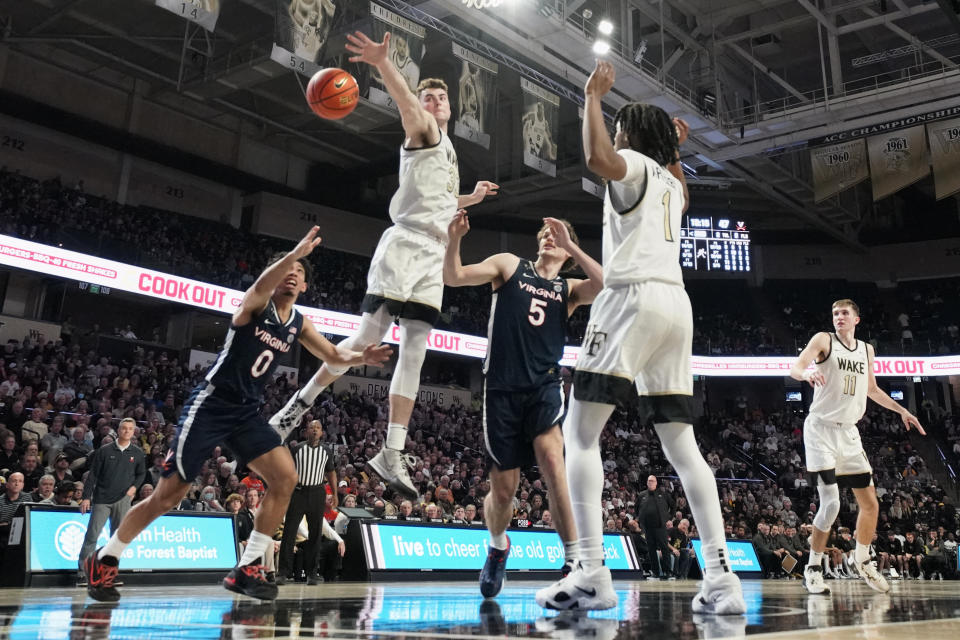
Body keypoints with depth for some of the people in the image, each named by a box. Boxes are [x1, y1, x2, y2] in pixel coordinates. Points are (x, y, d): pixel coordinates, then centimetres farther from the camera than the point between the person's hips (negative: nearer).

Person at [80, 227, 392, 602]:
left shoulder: (299, 324, 9)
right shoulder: (256, 304, -10)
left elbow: (333, 355, 13)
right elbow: (261, 286, -34)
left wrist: (360, 357, -9)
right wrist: (295, 253, -50)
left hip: (247, 411, 6)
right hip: (211, 403, -6)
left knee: (285, 478, -12)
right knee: (168, 496, -3)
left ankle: (246, 569, -3)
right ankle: (103, 560, 20)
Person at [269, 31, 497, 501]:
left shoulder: (448, 153, 29)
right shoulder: (423, 131, 6)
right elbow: (405, 100, -18)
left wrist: (470, 199, 40)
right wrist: (381, 62, -37)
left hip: (433, 257, 7)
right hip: (404, 246, -7)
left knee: (414, 351, -2)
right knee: (369, 336, -13)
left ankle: (391, 455, -3)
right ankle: (301, 402, 5)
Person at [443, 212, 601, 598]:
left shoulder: (568, 290, 12)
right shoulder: (510, 265, 11)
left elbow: (607, 286, -10)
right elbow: (453, 277, 0)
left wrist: (570, 246, -13)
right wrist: (454, 241, -18)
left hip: (545, 385, 0)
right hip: (502, 388, 0)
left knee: (551, 455, -28)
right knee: (503, 489, 4)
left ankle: (575, 561, -21)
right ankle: (497, 546, 37)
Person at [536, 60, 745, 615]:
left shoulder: (634, 164, 4)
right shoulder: (669, 178, 26)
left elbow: (598, 157, -21)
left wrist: (594, 96, -7)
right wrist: (676, 151, 49)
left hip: (634, 298, -8)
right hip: (676, 302, 8)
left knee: (581, 432, -9)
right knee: (681, 442, 6)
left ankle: (592, 574, -19)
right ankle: (722, 578, 1)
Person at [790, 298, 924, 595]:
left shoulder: (866, 349, 13)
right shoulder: (823, 340, -4)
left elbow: (872, 389, 27)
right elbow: (795, 368, -20)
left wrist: (901, 410, 22)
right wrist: (807, 372, -42)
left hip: (849, 433, 6)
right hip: (821, 428, -6)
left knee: (870, 504, 9)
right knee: (831, 502, -15)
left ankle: (862, 560, 33)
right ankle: (813, 568, 0)